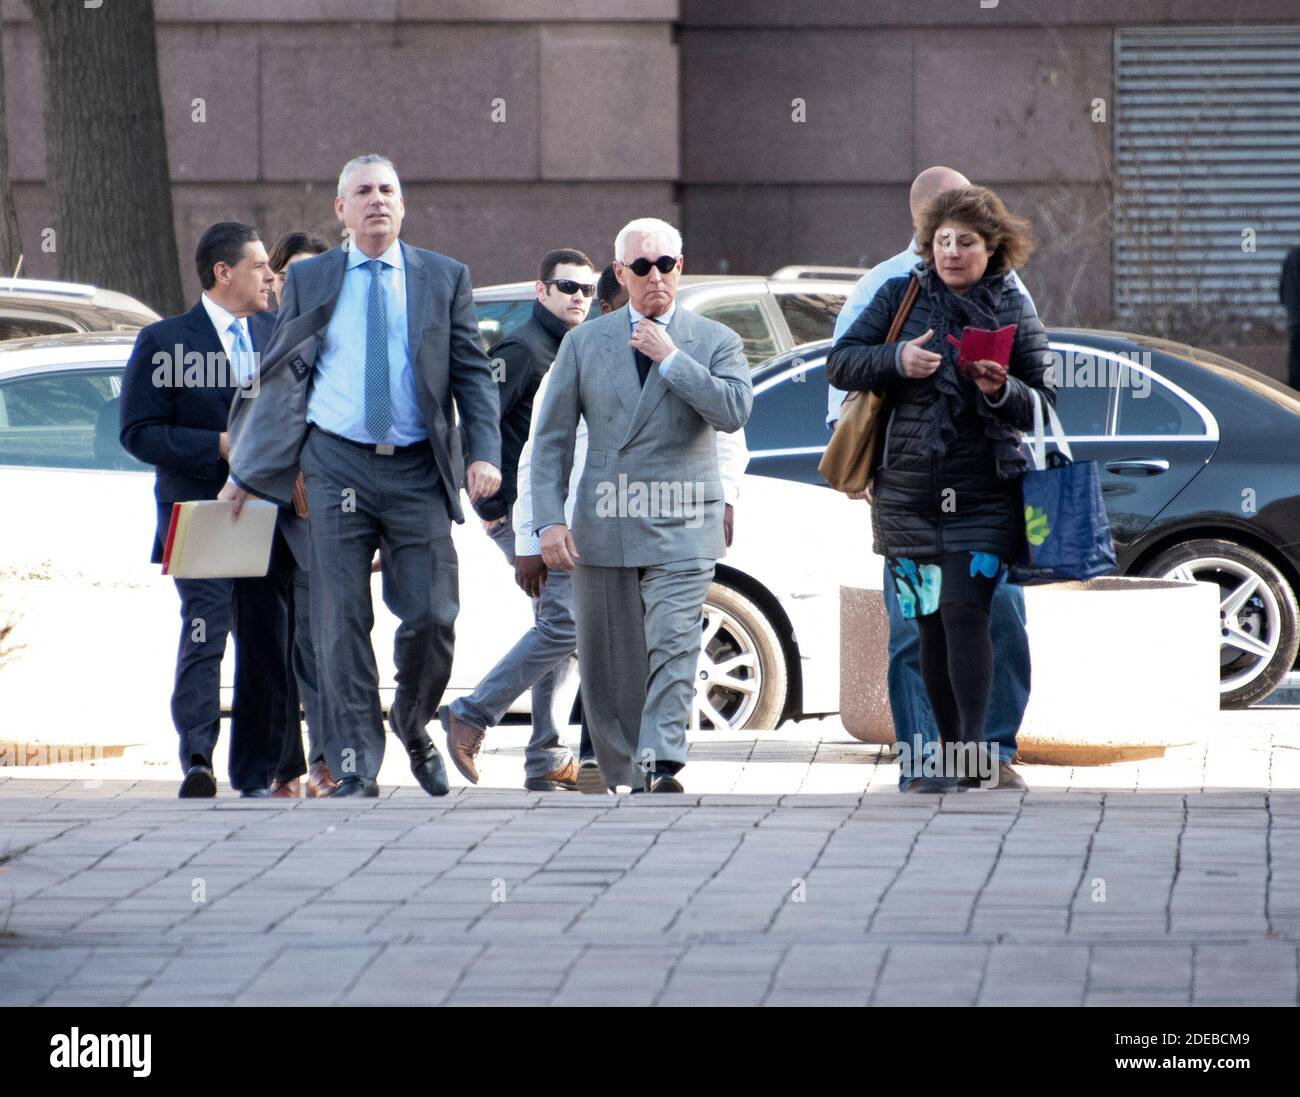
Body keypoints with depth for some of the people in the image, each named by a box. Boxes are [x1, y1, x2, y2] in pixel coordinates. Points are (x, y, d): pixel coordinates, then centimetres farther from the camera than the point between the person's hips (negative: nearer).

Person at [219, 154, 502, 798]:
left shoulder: (444, 279, 9)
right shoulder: (308, 281, 9)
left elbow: (474, 373, 8)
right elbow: (280, 376, 12)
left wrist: (484, 454, -6)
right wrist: (248, 471, 10)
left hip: (418, 471, 0)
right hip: (338, 465, 0)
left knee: (432, 616, -3)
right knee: (341, 622, -4)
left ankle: (412, 725, 25)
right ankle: (356, 765, 2)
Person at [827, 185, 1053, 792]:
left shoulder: (1015, 312, 4)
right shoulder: (900, 296, 6)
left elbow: (1044, 405, 5)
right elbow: (841, 364, 3)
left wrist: (1004, 391, -16)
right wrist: (896, 360, -15)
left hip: (985, 491, -2)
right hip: (908, 490, 2)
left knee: (965, 610, -16)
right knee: (929, 623, 6)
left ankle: (977, 751, -18)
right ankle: (951, 750, 15)